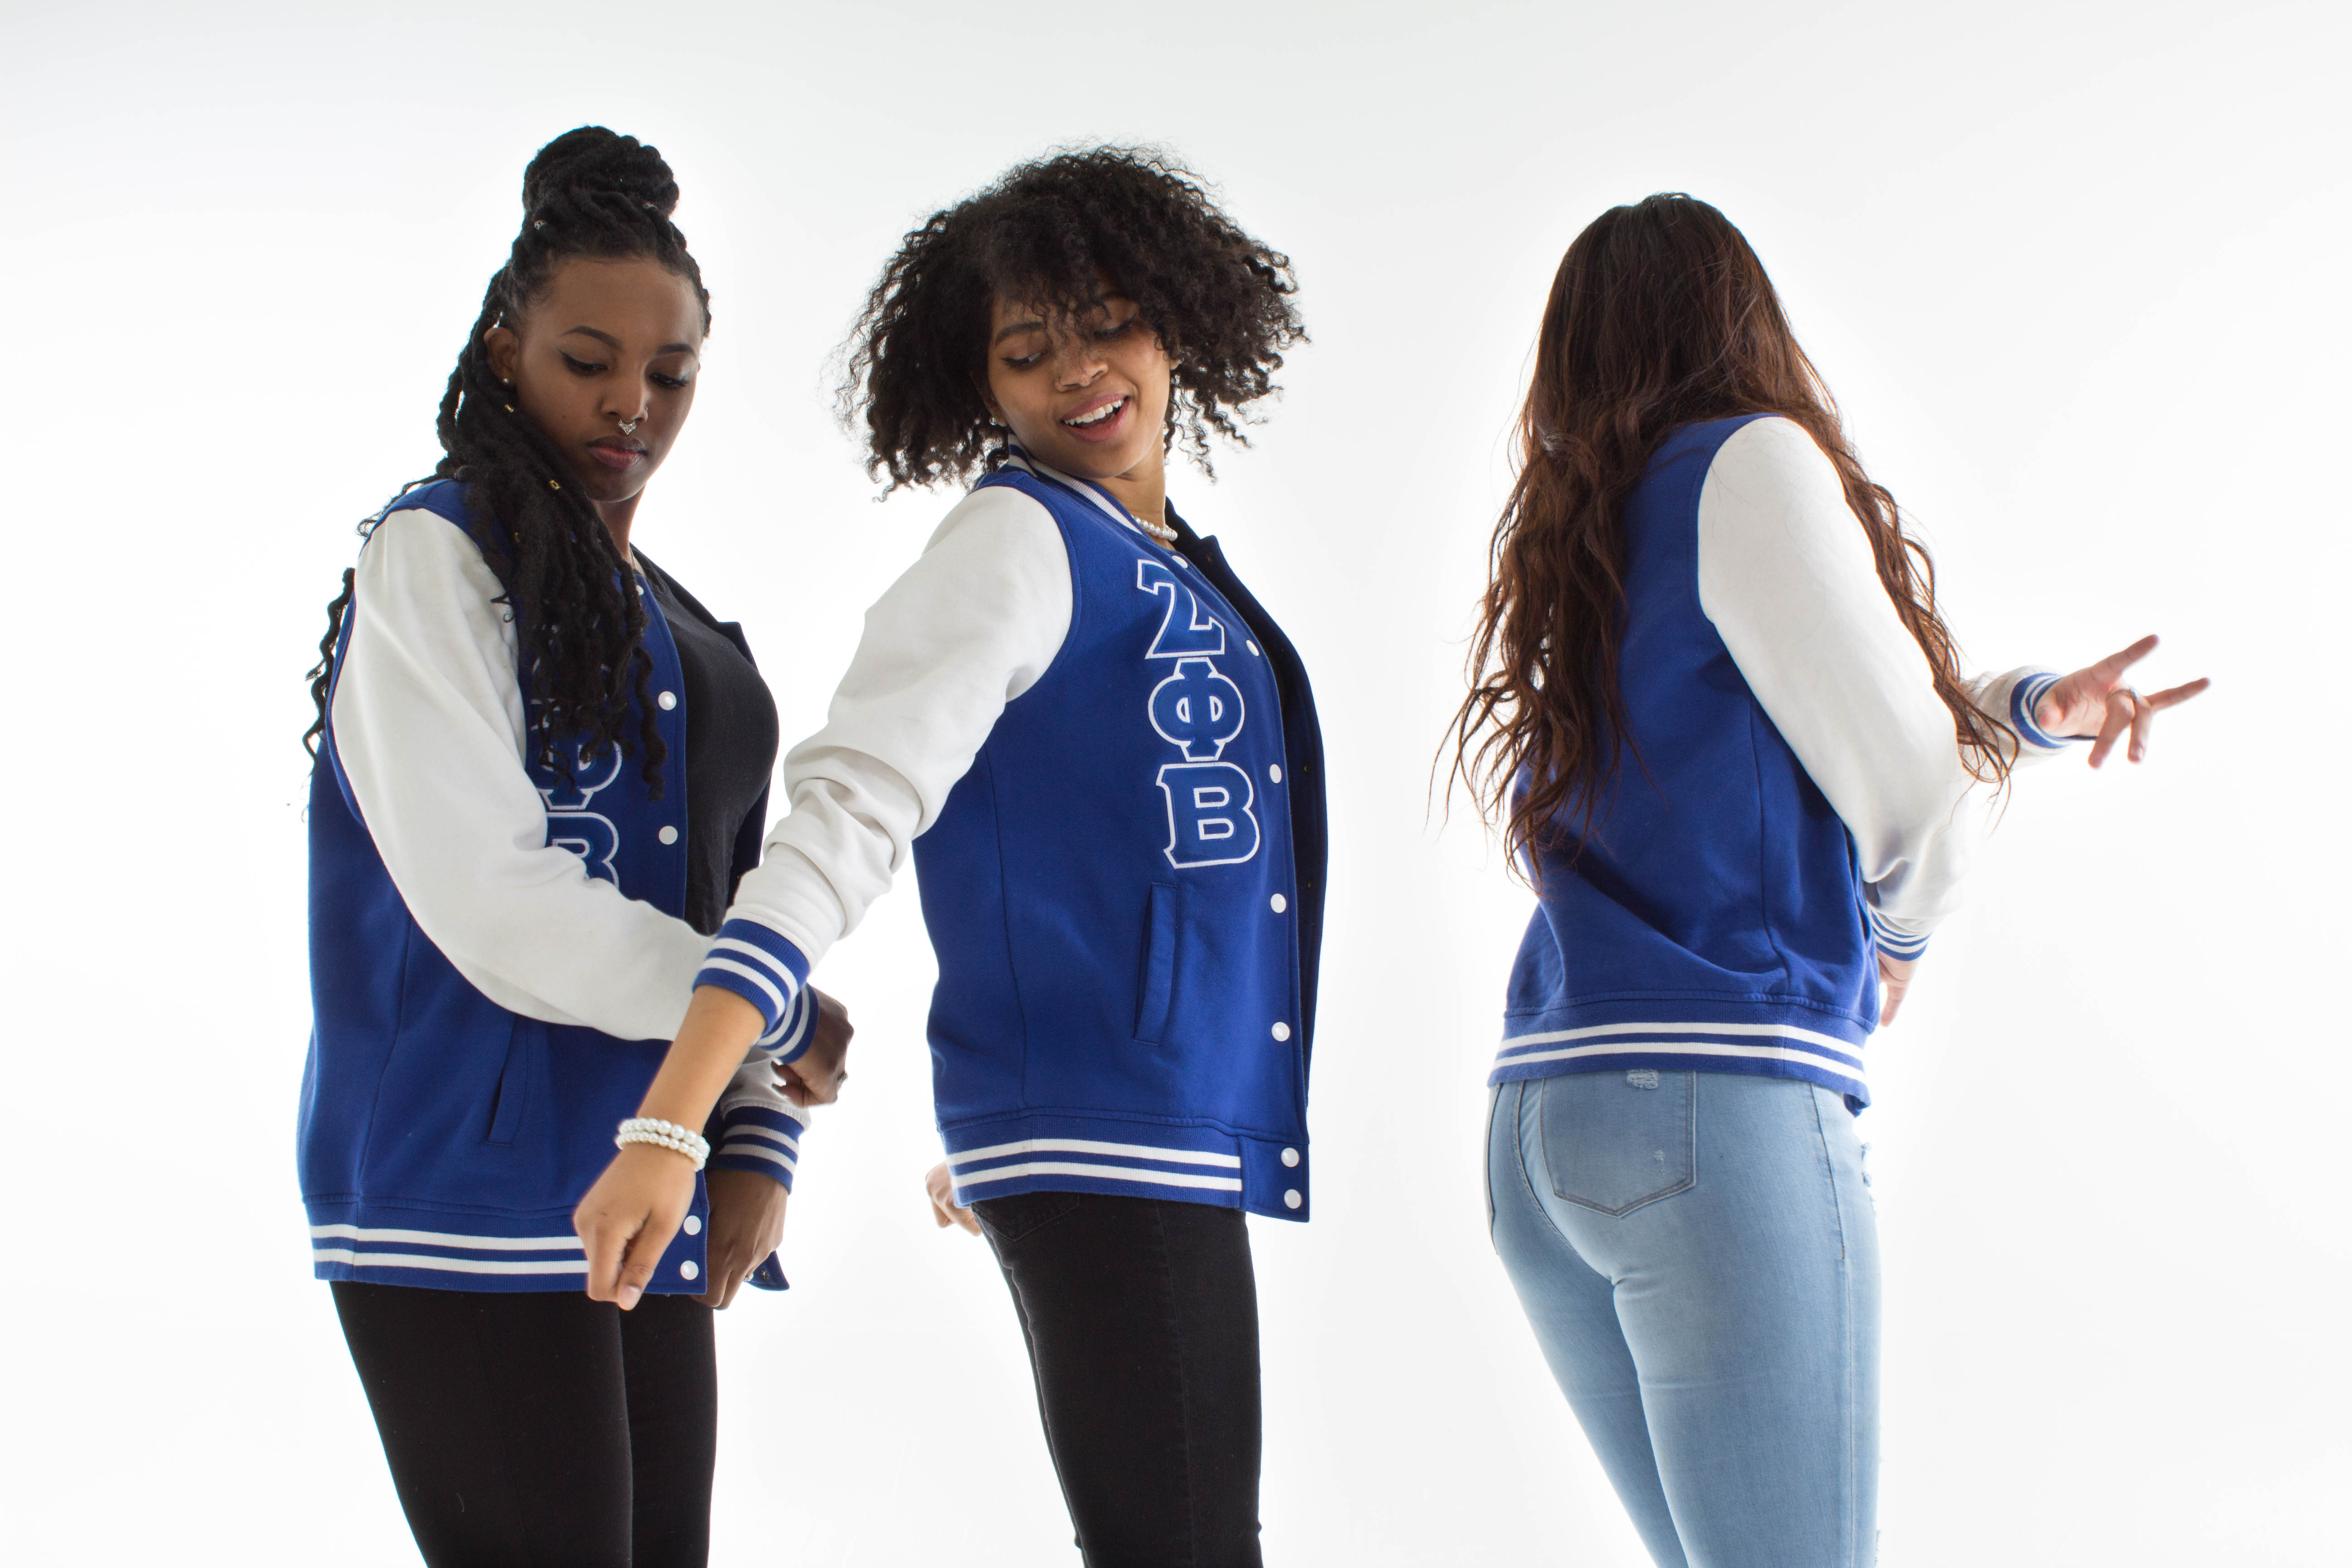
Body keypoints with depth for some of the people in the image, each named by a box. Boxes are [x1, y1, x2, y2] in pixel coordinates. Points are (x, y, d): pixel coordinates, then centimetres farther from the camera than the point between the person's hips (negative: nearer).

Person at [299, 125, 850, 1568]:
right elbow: (497, 906, -15)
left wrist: (759, 1140, 0)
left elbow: (746, 908, 17)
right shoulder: (435, 559, -4)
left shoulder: (688, 636, 21)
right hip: (474, 1204, -8)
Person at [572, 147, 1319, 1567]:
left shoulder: (1179, 567, 16)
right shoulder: (1017, 545, -10)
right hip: (1099, 1136, -9)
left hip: (1191, 1131, 9)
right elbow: (844, 814, -20)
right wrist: (668, 1127, -29)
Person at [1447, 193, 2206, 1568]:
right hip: (1726, 1103, -8)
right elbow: (1903, 780, -4)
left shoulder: (1570, 552, 19)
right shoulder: (1751, 465, -3)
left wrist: (2034, 707, 29)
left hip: (1541, 1124, 8)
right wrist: (1905, 931, 15)